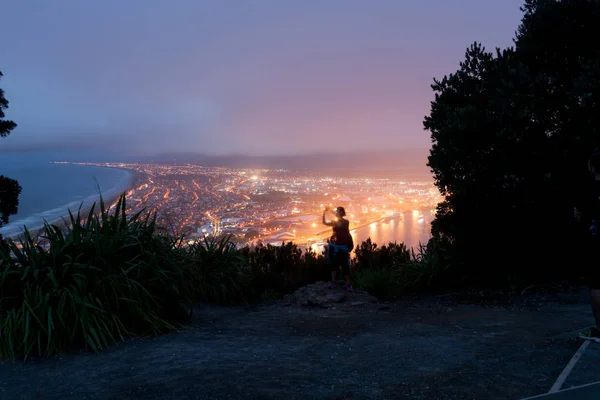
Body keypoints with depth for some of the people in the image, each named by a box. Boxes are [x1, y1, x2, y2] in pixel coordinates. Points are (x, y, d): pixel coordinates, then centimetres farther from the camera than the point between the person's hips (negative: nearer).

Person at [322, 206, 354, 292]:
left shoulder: (345, 222, -5)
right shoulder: (334, 222, 7)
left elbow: (339, 225, -23)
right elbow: (324, 222, -2)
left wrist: (335, 214, -19)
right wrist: (324, 212, -13)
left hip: (342, 246, -5)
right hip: (333, 245, 5)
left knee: (344, 265, -5)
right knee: (333, 263, 7)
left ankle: (348, 284, 1)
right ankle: (333, 282, 14)